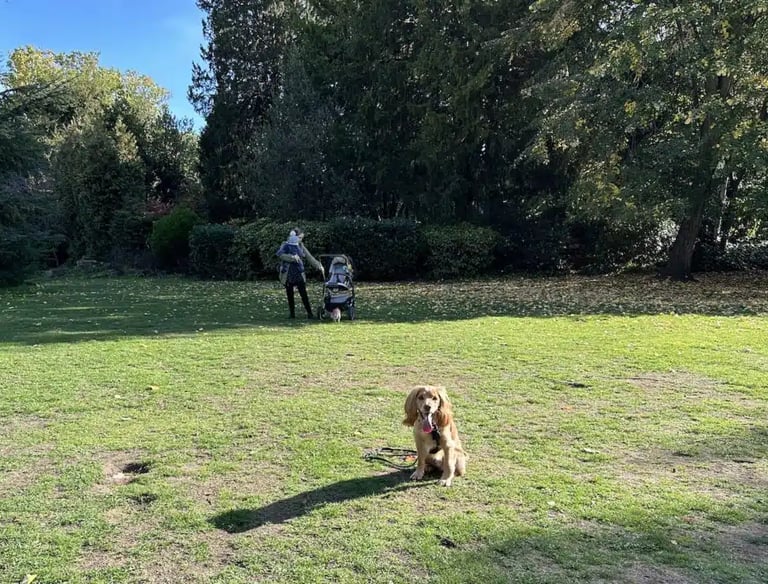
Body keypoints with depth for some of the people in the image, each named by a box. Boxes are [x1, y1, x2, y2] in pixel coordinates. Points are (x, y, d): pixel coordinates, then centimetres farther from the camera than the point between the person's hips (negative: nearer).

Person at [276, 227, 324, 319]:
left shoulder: (300, 246, 10)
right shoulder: (286, 245, -1)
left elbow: (309, 257, 10)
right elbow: (280, 254, -19)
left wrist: (319, 266, 3)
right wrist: (292, 257, -30)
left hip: (299, 273, 2)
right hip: (288, 274, -2)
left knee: (303, 294, -5)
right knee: (290, 294, 5)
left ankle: (309, 313, -3)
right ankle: (292, 313, 14)